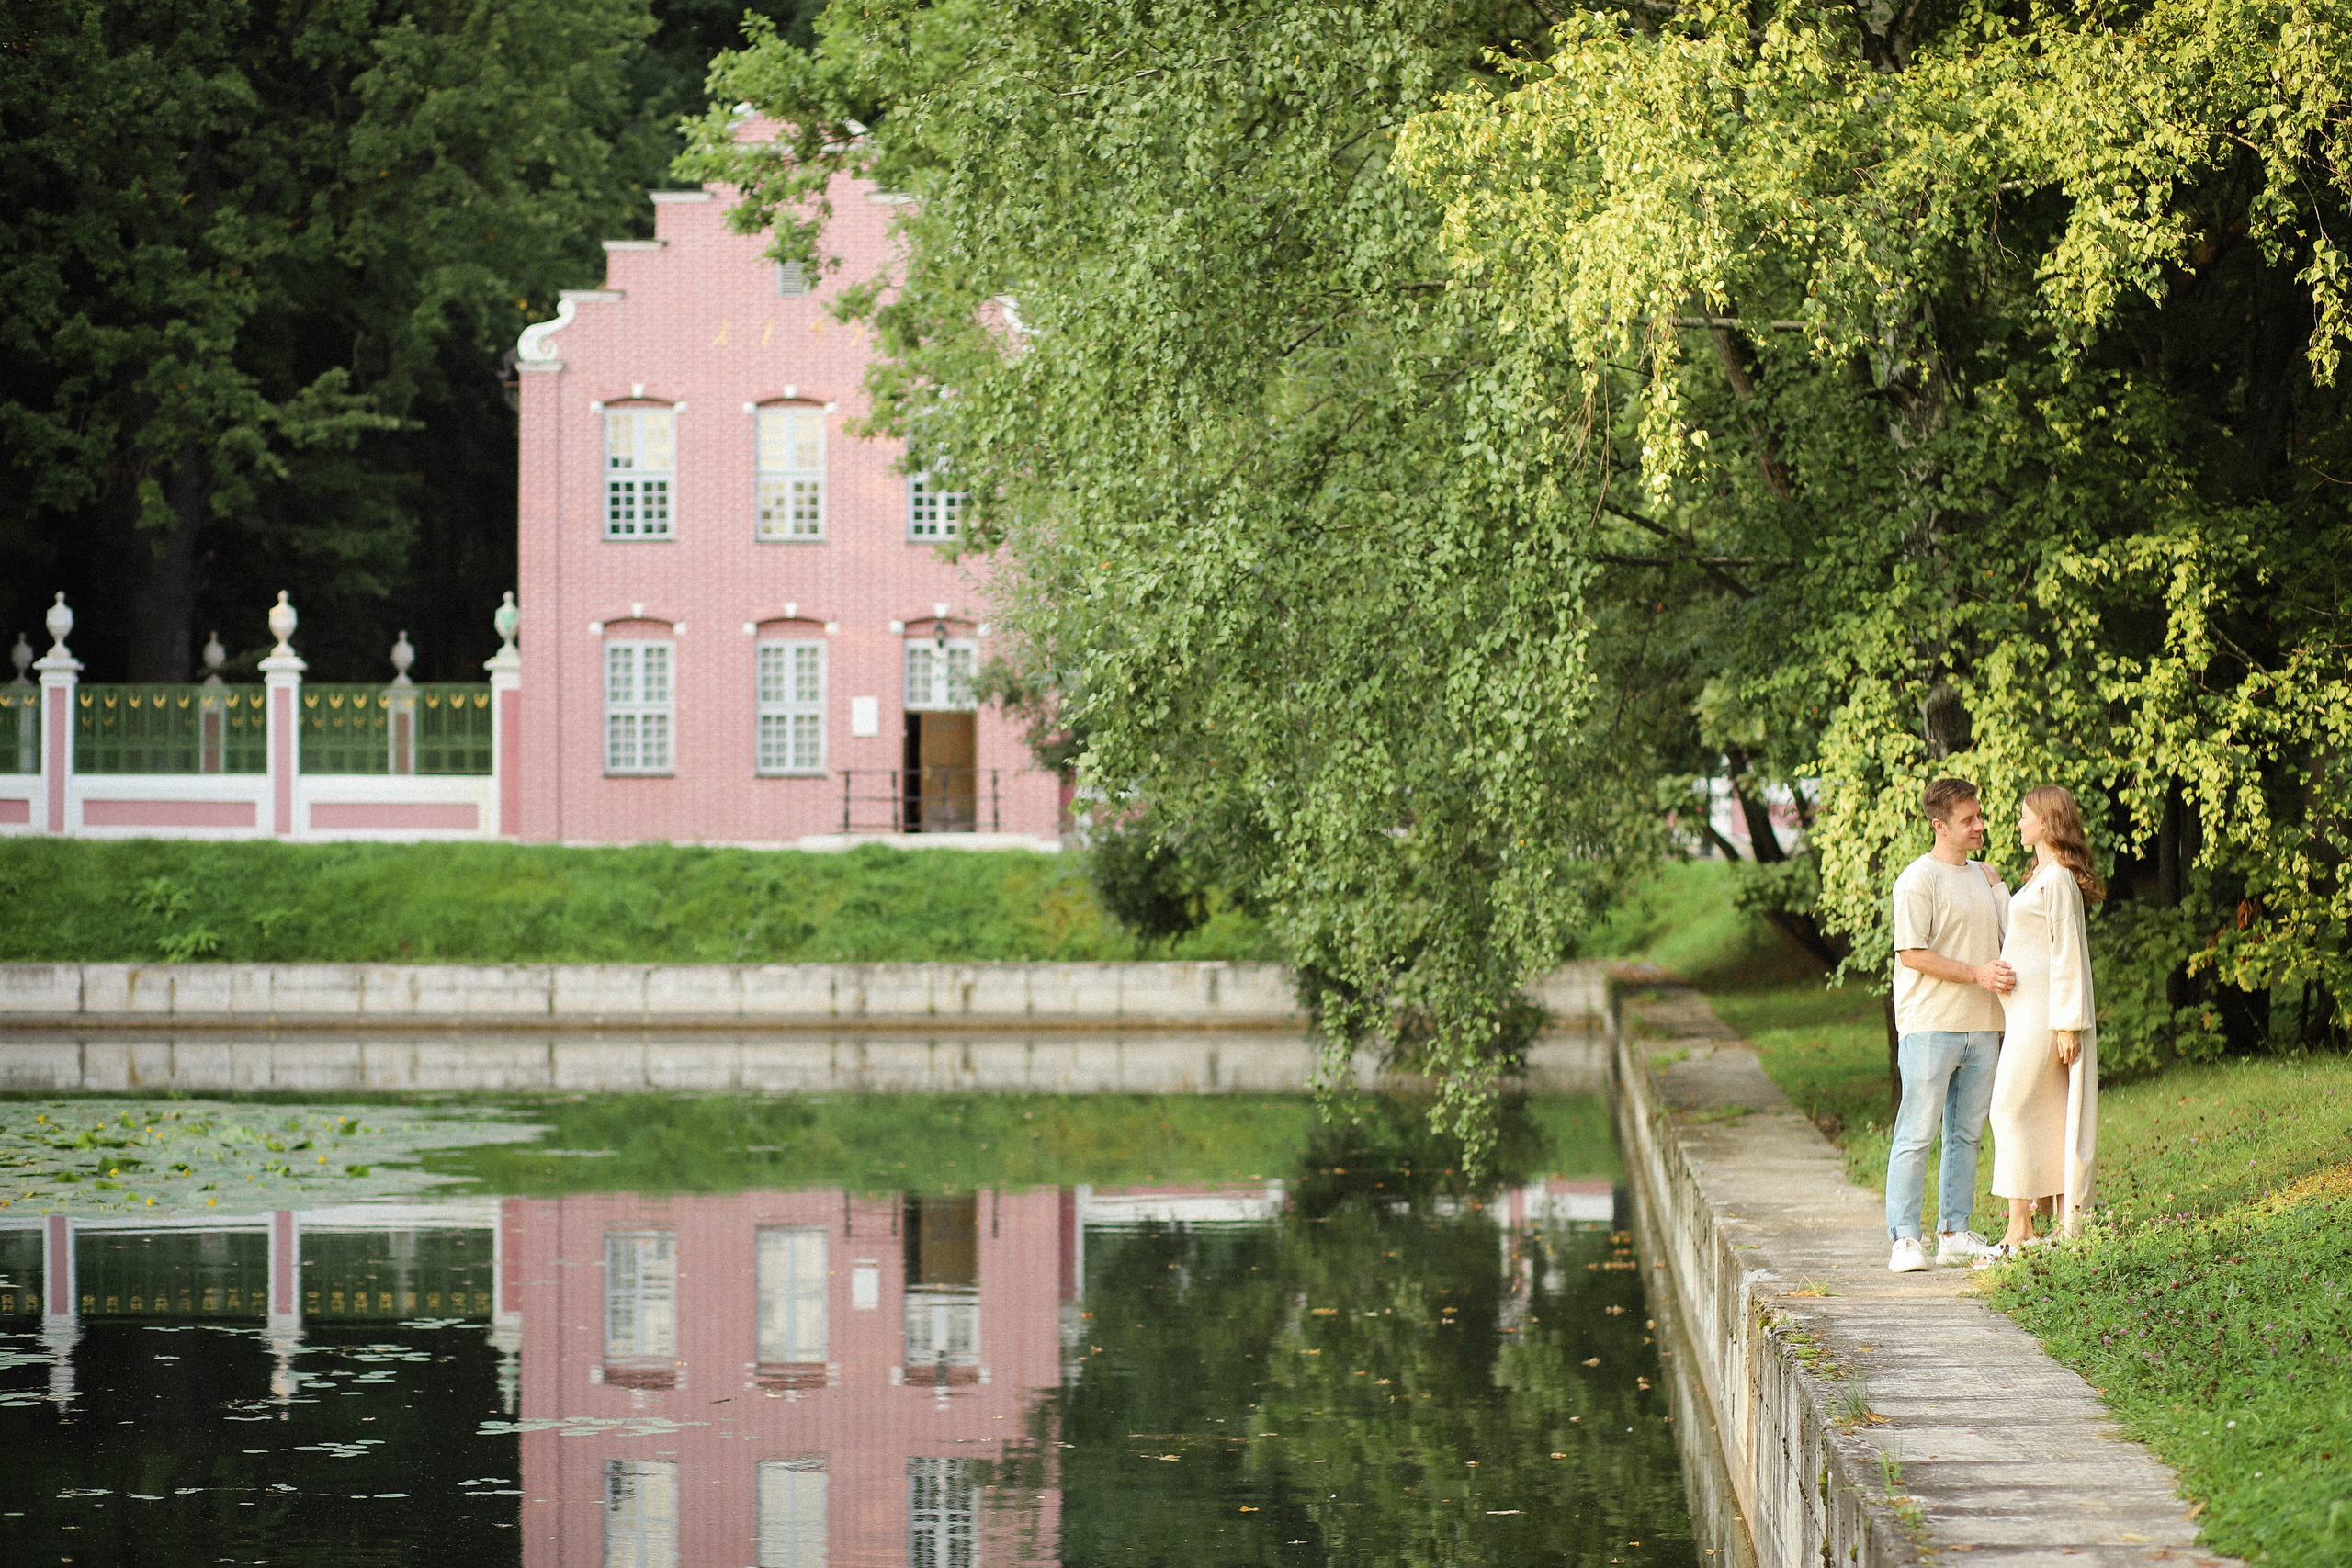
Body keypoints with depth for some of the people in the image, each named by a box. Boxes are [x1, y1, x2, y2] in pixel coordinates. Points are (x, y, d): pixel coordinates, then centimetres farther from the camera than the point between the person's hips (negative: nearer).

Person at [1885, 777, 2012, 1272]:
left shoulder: (1985, 877, 17)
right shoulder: (1919, 879, -7)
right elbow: (1912, 954, -13)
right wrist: (1977, 974, -16)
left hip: (1981, 1027, 7)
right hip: (1929, 1025, -7)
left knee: (1967, 1135, 10)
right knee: (1917, 1134, -7)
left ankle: (1955, 1234, 16)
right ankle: (1904, 1239, -7)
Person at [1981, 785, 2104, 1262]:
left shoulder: (2058, 881, -14)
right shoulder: (2041, 877, 16)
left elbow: (2067, 954, -16)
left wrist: (2067, 1024, -18)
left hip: (2045, 1010, -10)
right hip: (2025, 1010, 10)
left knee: (2012, 1110, -11)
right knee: (2044, 1116, 8)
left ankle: (2020, 1229, -12)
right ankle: (2064, 1225, 9)